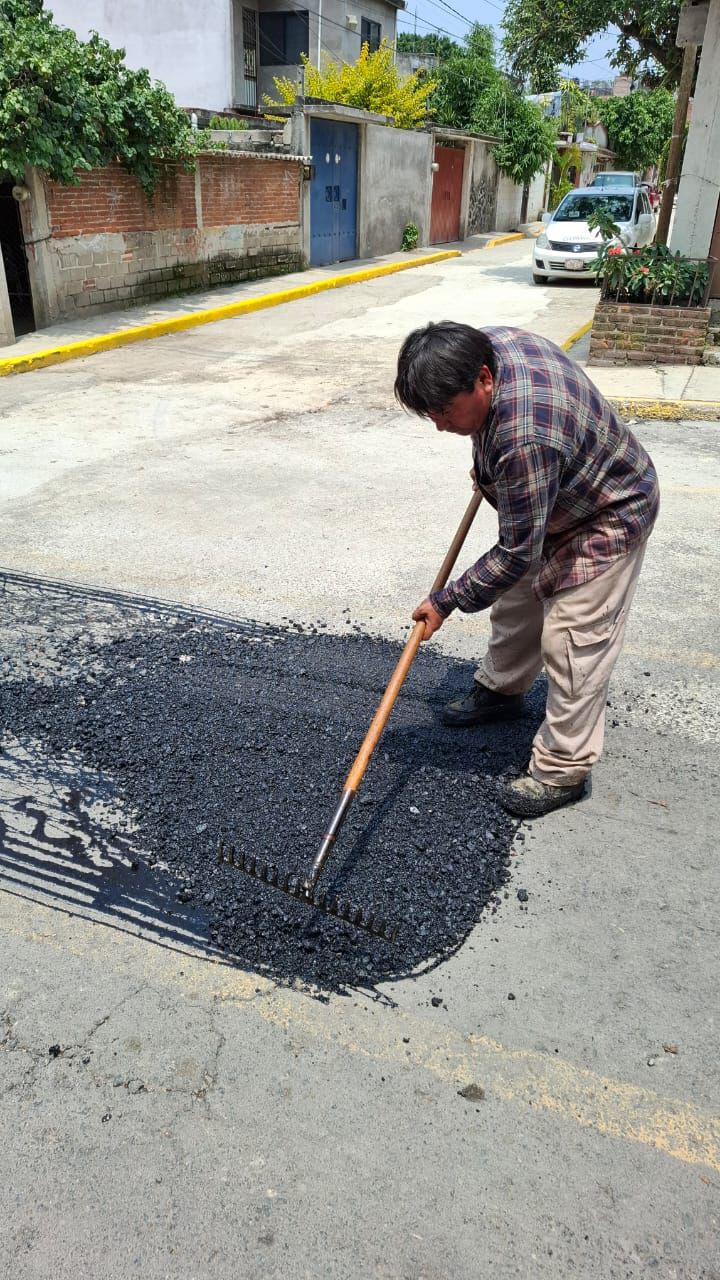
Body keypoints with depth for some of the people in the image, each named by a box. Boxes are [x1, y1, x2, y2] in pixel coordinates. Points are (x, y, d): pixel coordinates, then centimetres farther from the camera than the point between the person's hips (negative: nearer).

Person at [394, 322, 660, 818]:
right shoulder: (485, 344, -15)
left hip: (607, 520, -9)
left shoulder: (525, 439, -43)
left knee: (572, 639, -7)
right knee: (515, 601, 19)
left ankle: (562, 772, 7)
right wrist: (490, 472, 18)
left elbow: (516, 554, -35)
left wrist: (447, 601, -25)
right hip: (552, 503, 10)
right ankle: (500, 690, 43)